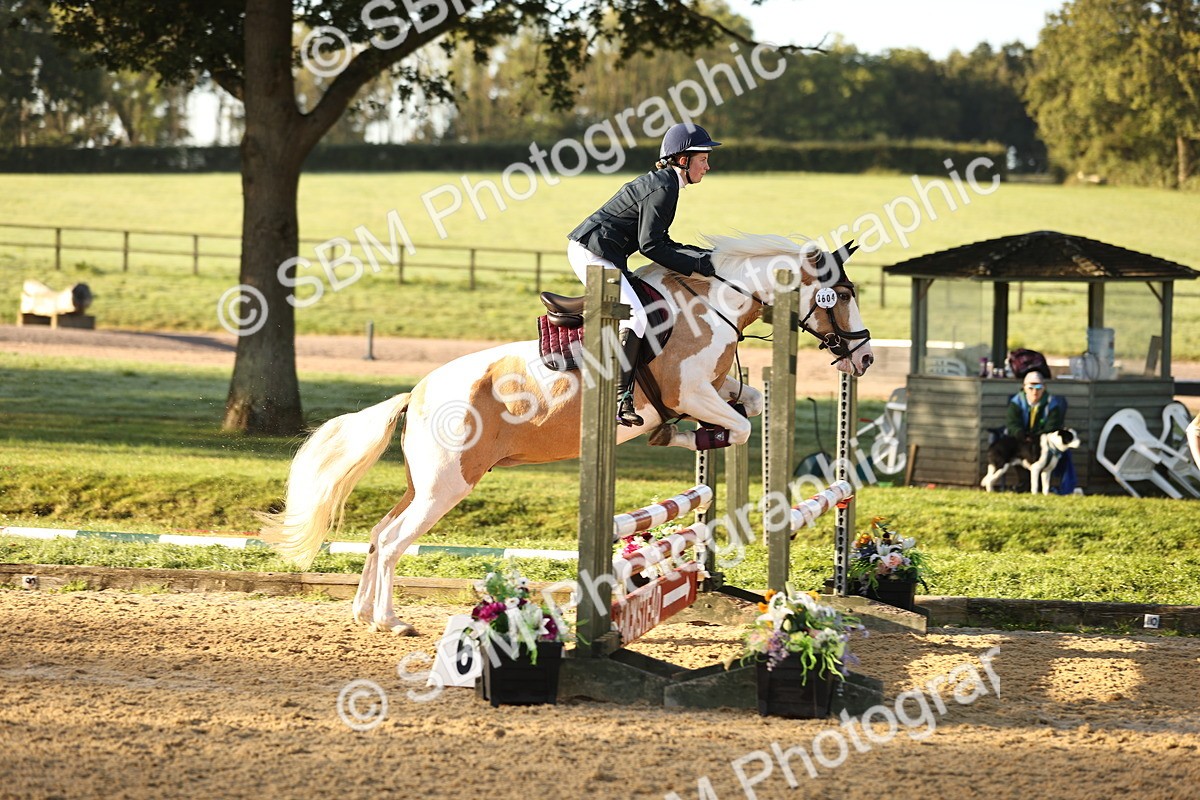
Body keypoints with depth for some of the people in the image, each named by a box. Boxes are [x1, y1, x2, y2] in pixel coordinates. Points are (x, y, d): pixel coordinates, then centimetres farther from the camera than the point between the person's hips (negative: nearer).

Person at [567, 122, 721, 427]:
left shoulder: (662, 181, 16)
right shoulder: (664, 187, -15)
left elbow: (660, 241, 18)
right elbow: (650, 245, -19)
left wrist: (704, 256, 11)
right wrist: (694, 265, -15)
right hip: (593, 252, -11)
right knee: (635, 316, -22)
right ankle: (620, 397, -27)